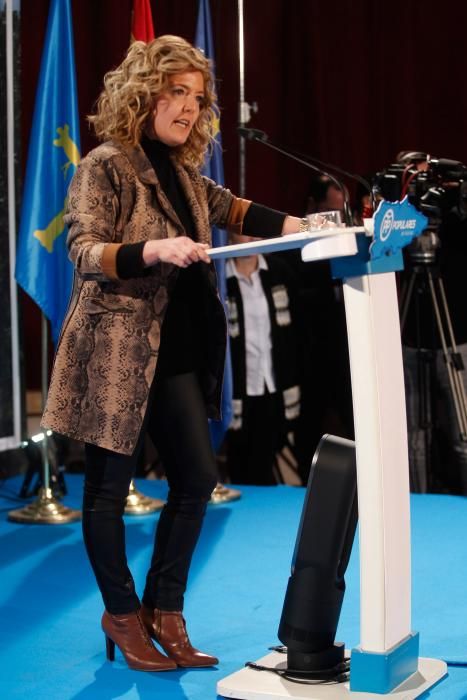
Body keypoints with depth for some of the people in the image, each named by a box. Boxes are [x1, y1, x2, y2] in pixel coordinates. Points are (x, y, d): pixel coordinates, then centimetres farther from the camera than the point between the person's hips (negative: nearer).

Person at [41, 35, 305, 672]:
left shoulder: (183, 172, 13)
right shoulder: (105, 166, -9)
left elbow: (228, 207, 26)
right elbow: (83, 253, -17)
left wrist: (291, 225, 9)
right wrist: (154, 251, -33)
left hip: (175, 351, 8)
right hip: (116, 349, -8)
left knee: (198, 476, 5)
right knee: (110, 484, 1)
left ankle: (165, 611, 17)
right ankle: (123, 614, 17)